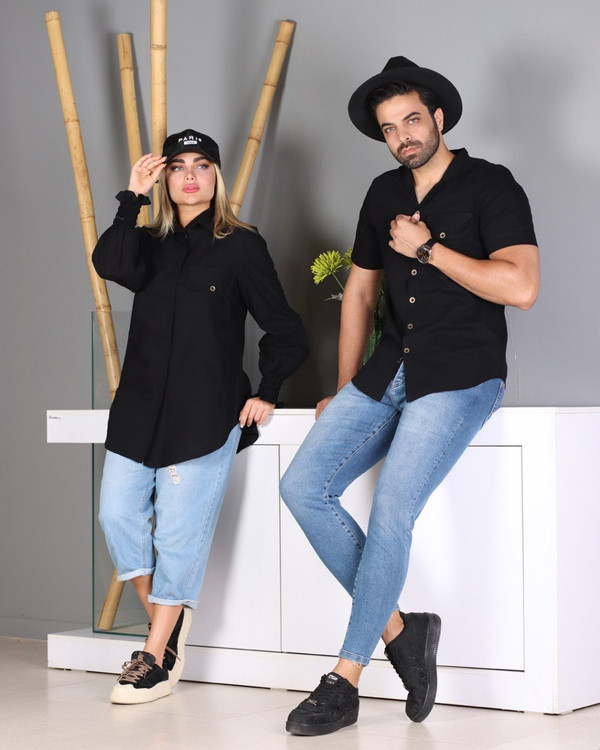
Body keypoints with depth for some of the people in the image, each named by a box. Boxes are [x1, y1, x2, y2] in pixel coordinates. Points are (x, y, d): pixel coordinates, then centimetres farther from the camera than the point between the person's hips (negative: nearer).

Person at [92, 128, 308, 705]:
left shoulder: (241, 247, 3)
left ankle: (157, 657, 7)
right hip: (140, 407, 5)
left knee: (178, 531, -4)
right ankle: (167, 616, 18)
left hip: (205, 414, -4)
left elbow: (284, 332, 6)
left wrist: (267, 393, -2)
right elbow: (110, 264, -11)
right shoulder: (150, 245, 14)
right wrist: (133, 196, -8)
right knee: (118, 513, -3)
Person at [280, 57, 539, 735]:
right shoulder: (385, 194, 15)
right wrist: (345, 392, 21)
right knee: (303, 487, -9)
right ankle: (398, 628, -1)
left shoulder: (490, 186, -5)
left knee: (391, 510, -21)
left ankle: (344, 682, -12)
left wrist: (427, 248, -12)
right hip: (388, 372, 7)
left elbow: (520, 286, -18)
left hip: (461, 378, -7)